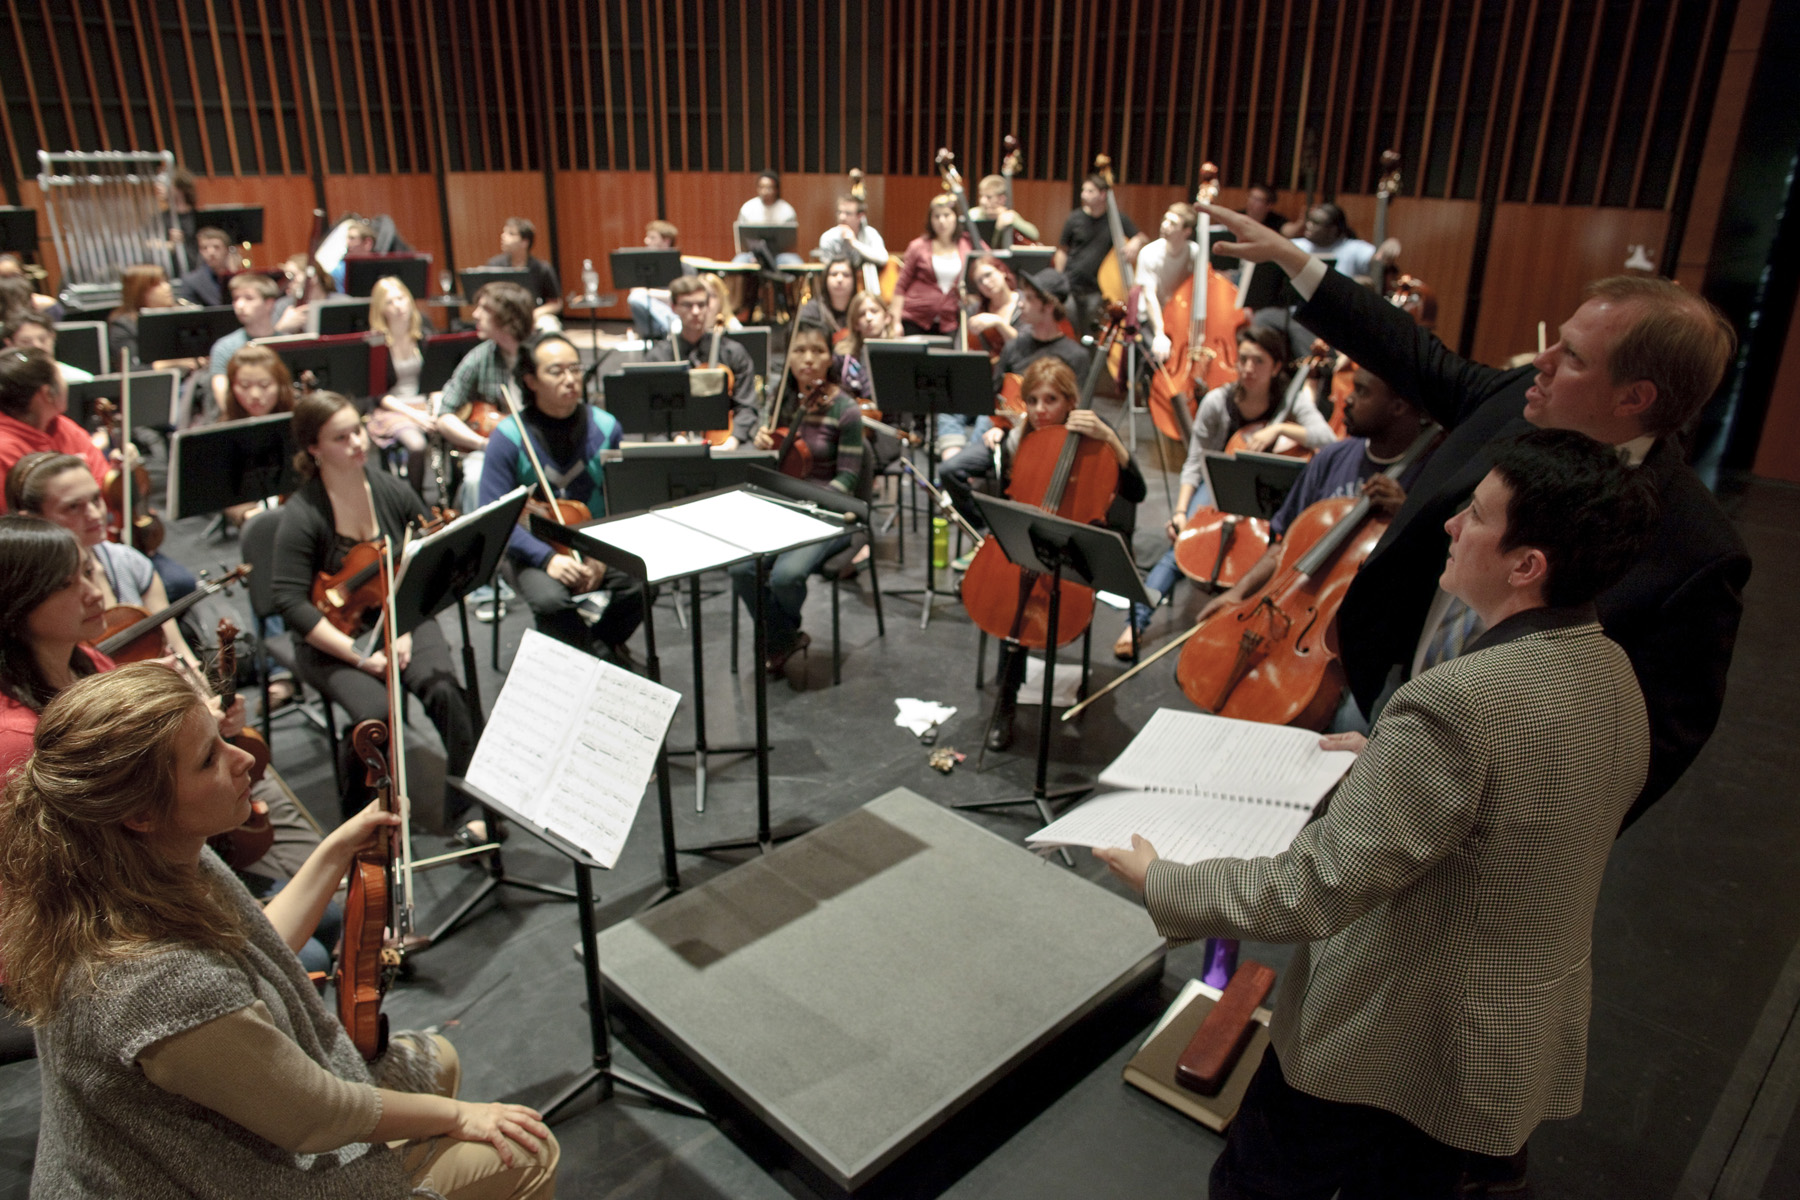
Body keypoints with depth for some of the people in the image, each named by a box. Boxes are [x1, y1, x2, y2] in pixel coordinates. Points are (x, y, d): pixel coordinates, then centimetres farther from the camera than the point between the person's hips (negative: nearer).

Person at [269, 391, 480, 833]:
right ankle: (361, 816, 0)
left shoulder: (393, 492, -1)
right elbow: (292, 603, -15)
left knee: (444, 690, -26)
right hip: (332, 637, -3)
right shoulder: (301, 515, -13)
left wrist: (406, 631, -10)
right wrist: (359, 654, -22)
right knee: (375, 711, -29)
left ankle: (468, 807, -10)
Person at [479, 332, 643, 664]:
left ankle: (599, 639, 8)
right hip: (536, 553, -2)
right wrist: (548, 558, -25)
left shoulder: (605, 427, -1)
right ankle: (601, 655, -2)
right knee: (550, 600, -33)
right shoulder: (509, 436, -9)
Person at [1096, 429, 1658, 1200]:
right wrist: (1387, 758, 14)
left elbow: (1314, 891, -31)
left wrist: (1160, 885, -18)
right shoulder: (1616, 679, -4)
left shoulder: (1458, 701, -33)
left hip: (1385, 1041, -8)